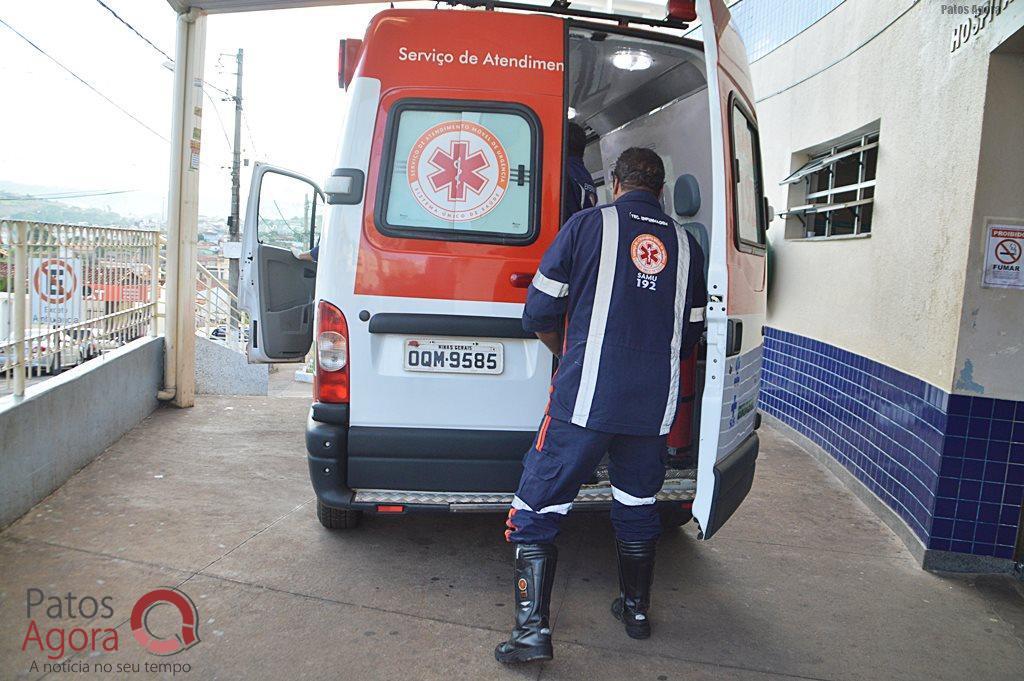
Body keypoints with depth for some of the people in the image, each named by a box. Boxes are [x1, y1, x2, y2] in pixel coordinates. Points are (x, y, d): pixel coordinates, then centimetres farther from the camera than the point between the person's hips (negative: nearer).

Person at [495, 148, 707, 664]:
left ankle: (532, 630, 2)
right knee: (637, 505, 22)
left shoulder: (589, 224, -1)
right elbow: (691, 334, 15)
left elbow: (539, 312, -2)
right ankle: (636, 609, 36)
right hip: (654, 405, 5)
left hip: (586, 398, -4)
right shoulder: (683, 243, 11)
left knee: (536, 509, 4)